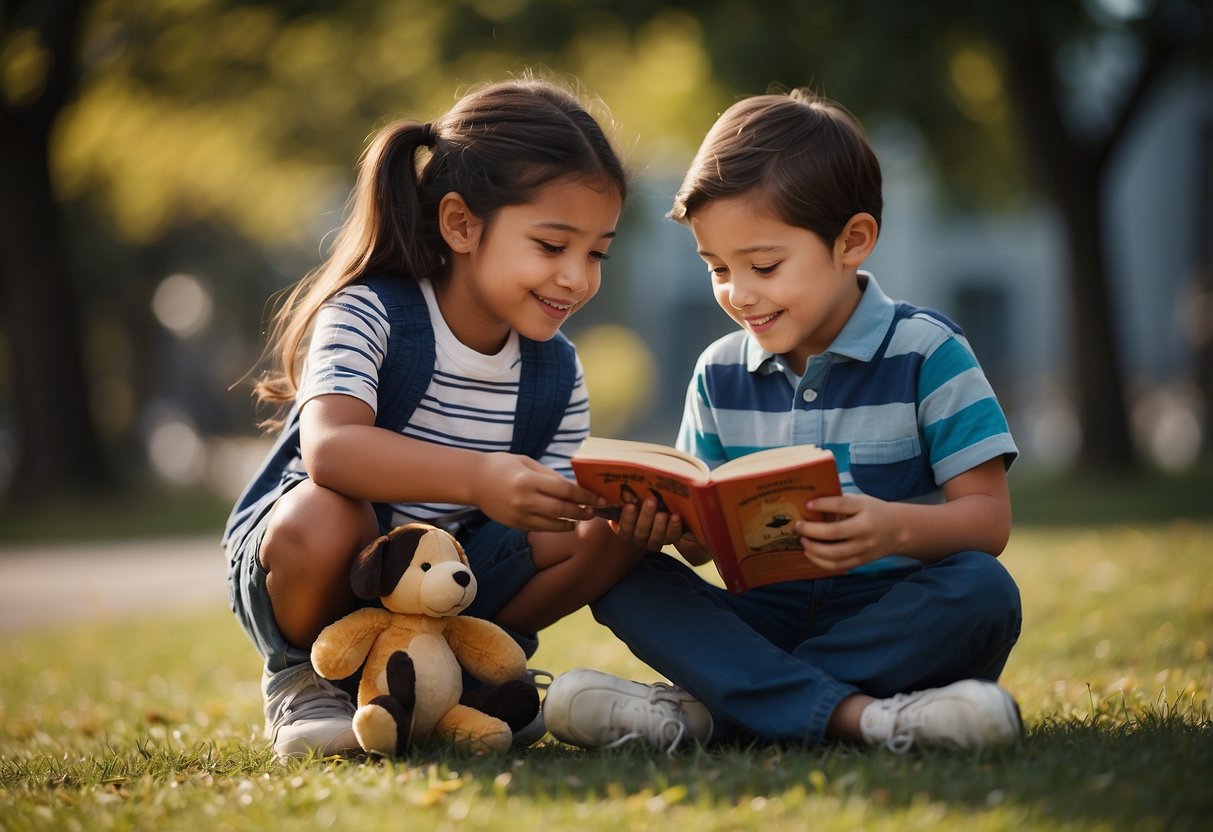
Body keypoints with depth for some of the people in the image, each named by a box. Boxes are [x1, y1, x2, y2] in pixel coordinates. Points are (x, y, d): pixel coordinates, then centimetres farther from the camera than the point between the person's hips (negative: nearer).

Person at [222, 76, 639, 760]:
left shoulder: (556, 371, -3)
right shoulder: (371, 314, -20)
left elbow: (552, 528, -3)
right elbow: (330, 449, -40)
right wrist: (475, 478, -55)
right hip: (307, 567, -5)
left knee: (614, 528, -13)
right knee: (323, 515, -39)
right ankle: (307, 680, -7)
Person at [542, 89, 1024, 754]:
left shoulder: (925, 352, -3)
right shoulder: (719, 373, 11)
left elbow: (989, 518, -9)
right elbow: (703, 539, 10)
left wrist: (896, 527, -30)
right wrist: (664, 517, -15)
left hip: (898, 623, -3)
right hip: (768, 617, 3)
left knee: (983, 592, -34)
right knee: (621, 578, -17)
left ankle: (703, 708, -33)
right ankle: (849, 714, -36)